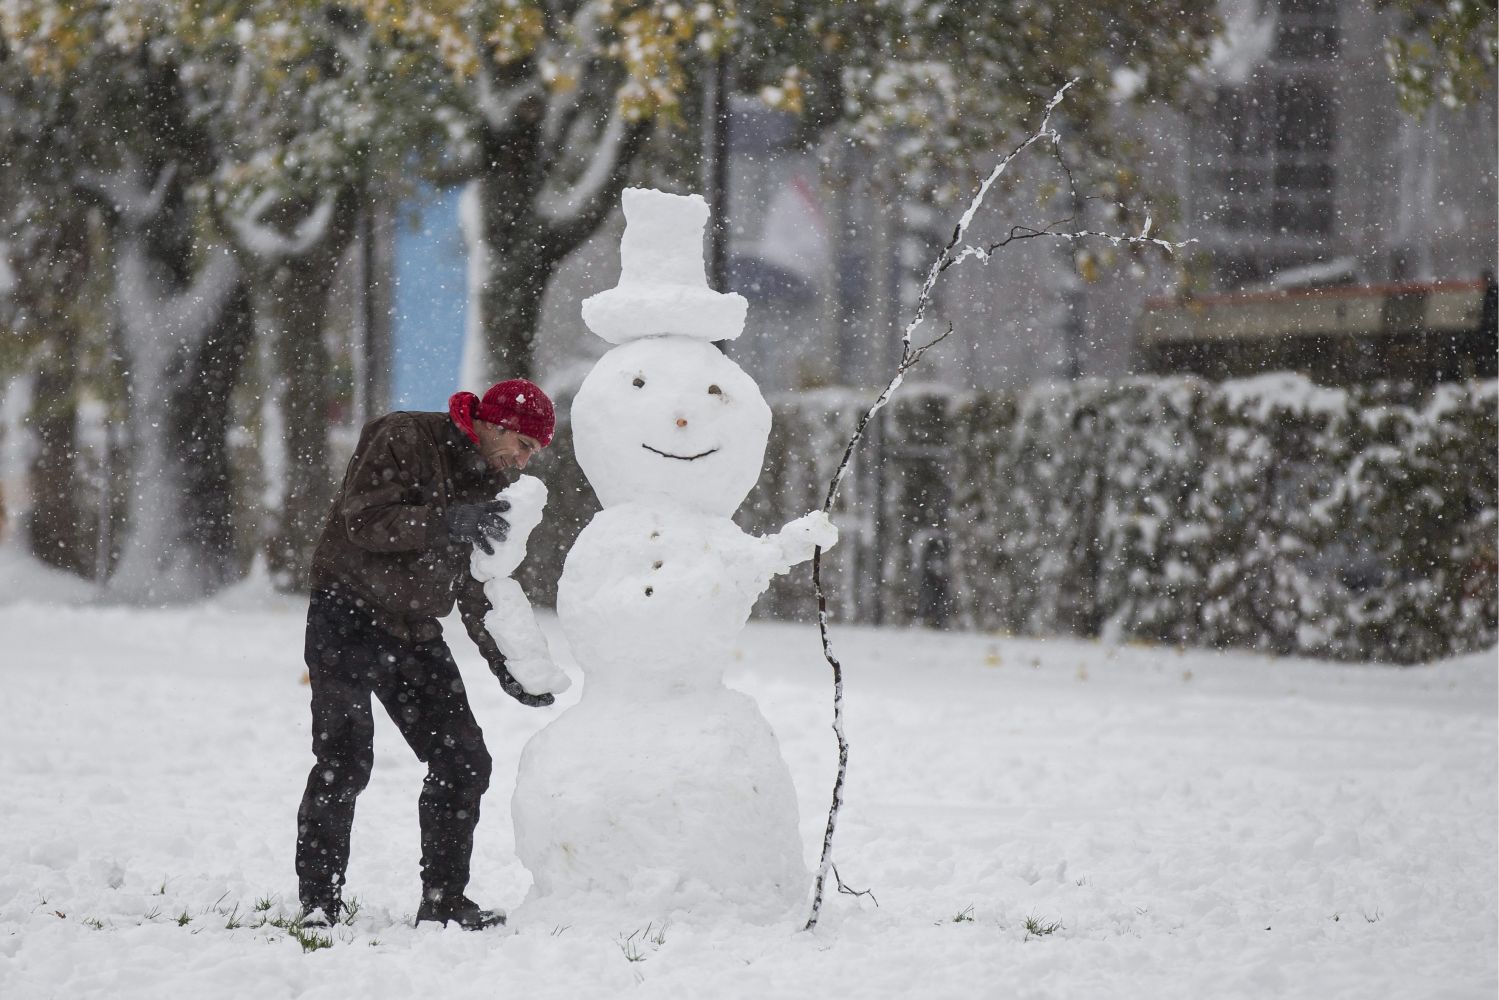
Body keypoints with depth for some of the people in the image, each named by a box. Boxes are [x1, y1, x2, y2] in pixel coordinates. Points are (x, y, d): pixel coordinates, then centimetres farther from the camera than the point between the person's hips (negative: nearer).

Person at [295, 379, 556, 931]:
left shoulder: (487, 484, 12)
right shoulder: (404, 440, -12)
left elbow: (476, 589, 18)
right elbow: (365, 522, -23)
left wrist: (507, 667, 11)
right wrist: (447, 522, -31)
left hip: (416, 634, 8)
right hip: (349, 619, -7)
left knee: (464, 762, 3)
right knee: (345, 760, -15)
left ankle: (443, 897, 12)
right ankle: (319, 898, -9)